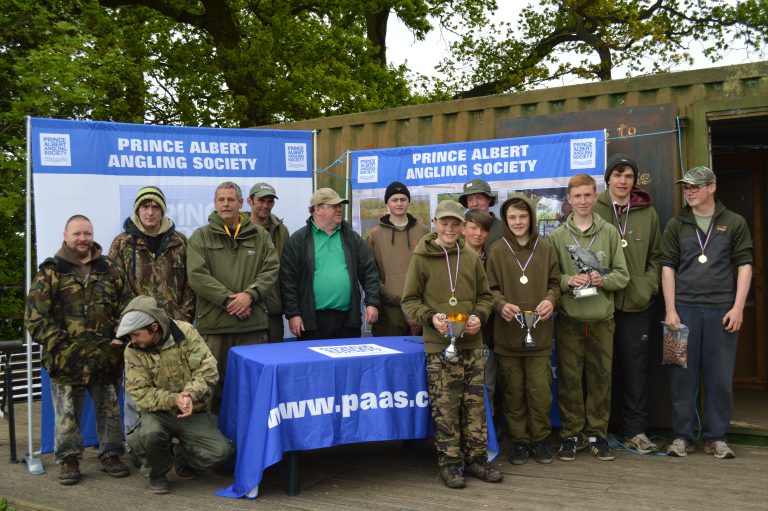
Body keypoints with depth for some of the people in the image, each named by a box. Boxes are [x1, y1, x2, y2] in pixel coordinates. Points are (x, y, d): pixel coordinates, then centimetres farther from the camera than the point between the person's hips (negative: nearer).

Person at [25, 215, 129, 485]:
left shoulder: (110, 272, 10)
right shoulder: (50, 273, 1)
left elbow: (124, 310, 10)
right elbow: (35, 318, -4)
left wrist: (117, 344, -3)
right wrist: (61, 346, -12)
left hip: (106, 359, 2)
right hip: (66, 359, -2)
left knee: (109, 409, 9)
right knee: (67, 414, 5)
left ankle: (111, 456, 21)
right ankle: (69, 461, 18)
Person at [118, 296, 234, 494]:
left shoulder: (185, 333, -12)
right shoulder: (132, 351, -9)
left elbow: (208, 370, -11)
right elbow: (140, 392, -12)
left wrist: (190, 394, -28)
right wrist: (173, 400, -26)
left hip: (193, 412, 0)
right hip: (158, 412, 0)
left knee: (220, 453, -18)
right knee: (150, 434, -35)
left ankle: (181, 458, 16)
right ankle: (156, 474, -1)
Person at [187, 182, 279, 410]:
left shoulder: (259, 235, 12)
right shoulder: (201, 236, 6)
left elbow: (271, 269, 4)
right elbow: (197, 275, -5)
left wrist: (250, 294, -12)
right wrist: (229, 299, -12)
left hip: (254, 322, 2)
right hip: (214, 322, -2)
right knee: (215, 380, 1)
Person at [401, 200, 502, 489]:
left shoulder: (471, 257, 8)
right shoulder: (421, 258, -2)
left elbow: (484, 295, 16)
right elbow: (410, 300, 1)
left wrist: (479, 316, -3)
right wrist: (430, 317, -15)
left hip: (472, 344, 4)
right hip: (439, 345, -4)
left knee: (475, 404, 9)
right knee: (445, 407, -1)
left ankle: (476, 459, 21)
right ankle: (449, 463, 12)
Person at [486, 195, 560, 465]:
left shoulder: (545, 248, 5)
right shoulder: (497, 251, 3)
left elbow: (555, 283, 11)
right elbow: (491, 288, 5)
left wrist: (551, 300, -10)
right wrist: (501, 304, -15)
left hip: (539, 333, 0)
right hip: (507, 334, 0)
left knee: (540, 389, 1)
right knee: (513, 390, 6)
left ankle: (539, 438, 18)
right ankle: (519, 440, 20)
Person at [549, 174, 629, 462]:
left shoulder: (610, 233, 5)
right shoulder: (557, 236, 3)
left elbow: (622, 275, 4)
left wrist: (603, 279, -15)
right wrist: (567, 280, -17)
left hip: (601, 319, 1)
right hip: (568, 319, -1)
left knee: (601, 378, 7)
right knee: (569, 378, 4)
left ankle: (597, 433, 20)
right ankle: (572, 434, 17)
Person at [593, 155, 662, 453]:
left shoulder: (648, 213, 8)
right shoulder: (592, 210, -1)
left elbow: (656, 256, 13)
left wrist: (648, 287, 2)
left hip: (636, 304, 2)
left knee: (636, 367, 7)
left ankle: (635, 430, 18)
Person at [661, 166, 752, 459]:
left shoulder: (734, 223, 6)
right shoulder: (676, 225, 8)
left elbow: (744, 265, 3)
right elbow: (668, 267, 5)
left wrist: (738, 307, -5)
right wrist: (670, 310, -3)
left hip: (721, 310, 0)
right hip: (684, 309, 1)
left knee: (720, 377, 3)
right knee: (682, 375, 3)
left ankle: (715, 437, 15)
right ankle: (682, 436, 12)